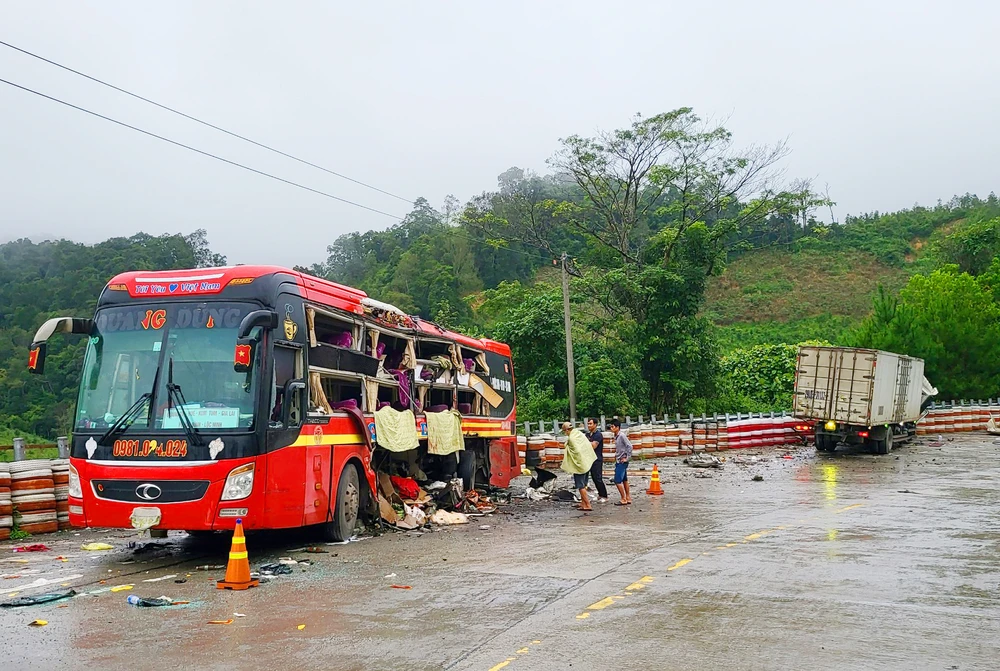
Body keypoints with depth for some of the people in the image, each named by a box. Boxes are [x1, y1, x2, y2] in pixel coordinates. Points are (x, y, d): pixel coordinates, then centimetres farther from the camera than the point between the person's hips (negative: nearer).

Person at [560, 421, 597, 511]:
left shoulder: (571, 438, -18)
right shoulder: (580, 433, 6)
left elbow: (577, 451, -22)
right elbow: (589, 446, 11)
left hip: (579, 464, -9)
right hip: (587, 463, 9)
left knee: (581, 485, -1)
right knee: (583, 484, 18)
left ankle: (587, 505, -2)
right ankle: (583, 503, 25)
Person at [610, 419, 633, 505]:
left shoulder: (622, 435, -17)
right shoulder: (616, 436, 10)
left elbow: (629, 446, -22)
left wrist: (627, 458, -18)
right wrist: (617, 456, 12)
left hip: (622, 462, -9)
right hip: (619, 461, 9)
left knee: (617, 481, -8)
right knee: (624, 480, 13)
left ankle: (624, 499, -2)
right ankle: (628, 498, 18)